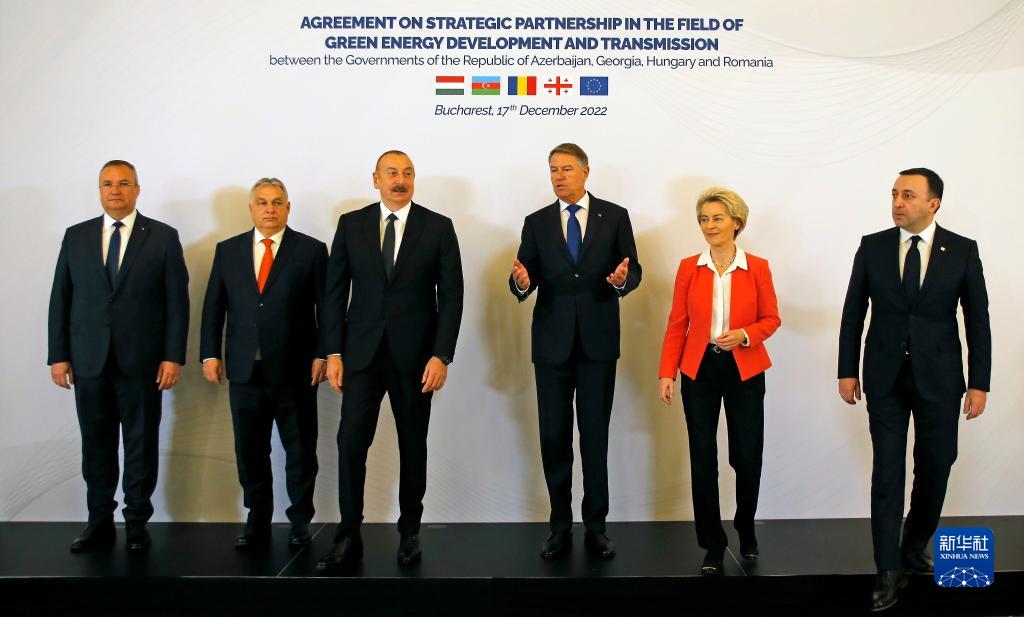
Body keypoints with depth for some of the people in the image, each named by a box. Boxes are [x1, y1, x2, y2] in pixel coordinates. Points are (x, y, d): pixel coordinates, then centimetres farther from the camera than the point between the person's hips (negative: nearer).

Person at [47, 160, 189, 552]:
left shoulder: (163, 237, 2)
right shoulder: (76, 236, 9)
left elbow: (177, 300, -2)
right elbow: (60, 299, 8)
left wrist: (173, 356, -8)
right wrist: (58, 355, 2)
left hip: (141, 360, -2)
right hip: (88, 360, 2)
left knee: (142, 445, 5)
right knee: (96, 445, 8)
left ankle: (137, 521, 17)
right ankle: (100, 522, 19)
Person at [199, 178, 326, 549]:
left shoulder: (311, 250, 1)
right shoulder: (227, 250, 10)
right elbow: (213, 306, 10)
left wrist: (322, 354, -8)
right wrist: (210, 354, 2)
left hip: (295, 370, -2)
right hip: (245, 369, 3)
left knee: (300, 450, 6)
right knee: (250, 452, 9)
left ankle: (300, 521, 21)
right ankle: (257, 523, 22)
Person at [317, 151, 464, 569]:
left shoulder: (438, 227, 1)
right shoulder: (351, 224, 5)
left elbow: (451, 295, -2)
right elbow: (335, 291, 5)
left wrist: (442, 355, -10)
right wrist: (333, 352, -1)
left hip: (415, 356, 0)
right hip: (362, 352, 1)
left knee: (413, 444, 9)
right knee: (351, 441, -5)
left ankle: (410, 531, 24)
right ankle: (349, 538, 5)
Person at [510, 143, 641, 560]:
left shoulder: (615, 216, 4)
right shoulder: (537, 222, 7)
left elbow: (634, 269, 2)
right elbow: (525, 278, 2)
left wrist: (622, 279, -21)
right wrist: (521, 281, -21)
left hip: (597, 341, -1)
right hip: (552, 342, 1)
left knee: (595, 437, 5)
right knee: (554, 437, 6)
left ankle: (595, 527, 15)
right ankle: (560, 526, 17)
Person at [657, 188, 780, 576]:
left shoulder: (757, 267, -2)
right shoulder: (688, 268, 0)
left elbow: (771, 318, 4)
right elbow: (677, 325, 1)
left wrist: (744, 334, -16)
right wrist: (667, 373, -5)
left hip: (744, 371, 0)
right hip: (699, 371, 1)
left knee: (747, 457, 5)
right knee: (703, 459, 4)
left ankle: (746, 530, 34)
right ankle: (713, 544, 18)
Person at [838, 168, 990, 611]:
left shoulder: (963, 251, -2)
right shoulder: (872, 247, 0)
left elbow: (977, 321, 1)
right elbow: (853, 312, 4)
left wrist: (979, 383, -2)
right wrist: (848, 371, 1)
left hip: (939, 378, 0)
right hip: (885, 376, 0)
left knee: (934, 469, 9)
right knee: (887, 472, 0)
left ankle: (914, 549, 31)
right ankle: (890, 572, 6)